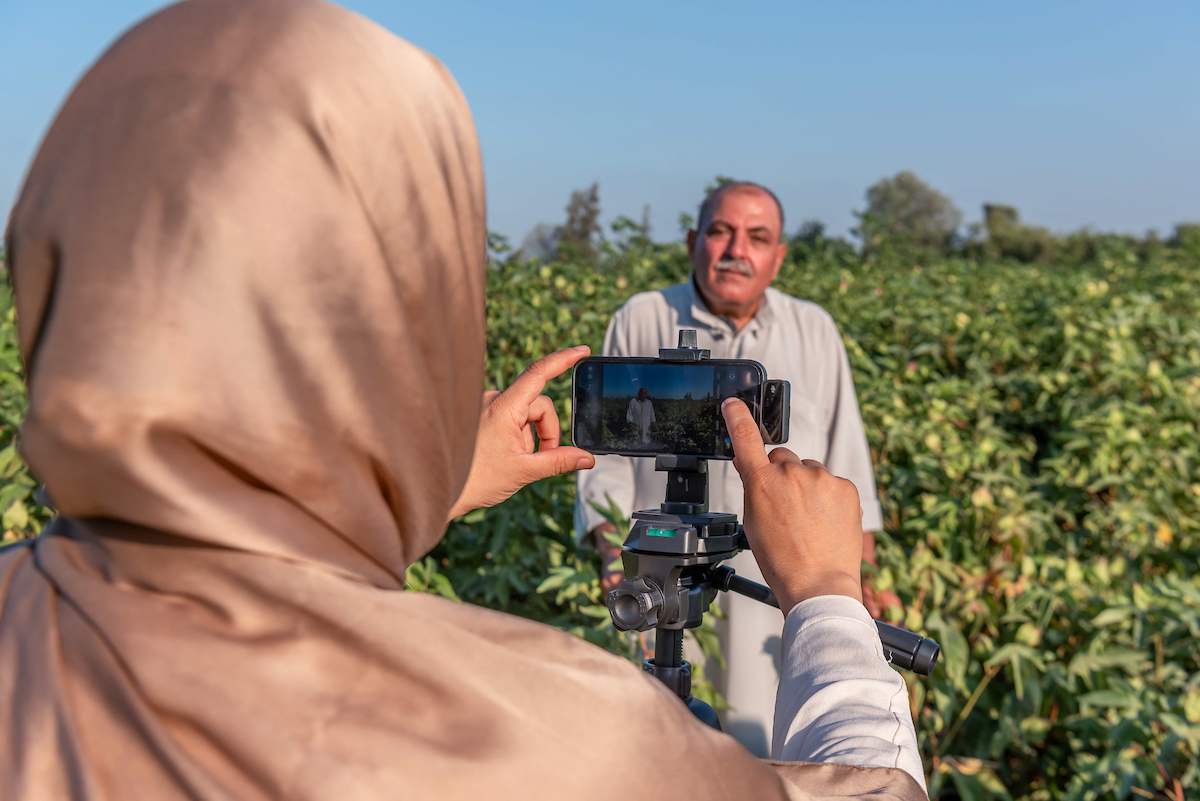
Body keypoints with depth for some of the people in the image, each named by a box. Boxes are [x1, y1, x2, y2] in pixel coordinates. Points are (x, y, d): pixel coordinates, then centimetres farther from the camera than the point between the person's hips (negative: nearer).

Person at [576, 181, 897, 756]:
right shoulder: (639, 323, 2)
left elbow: (845, 466, 11)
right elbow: (606, 454, 4)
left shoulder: (815, 332, 8)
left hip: (788, 591, 2)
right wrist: (615, 553, -8)